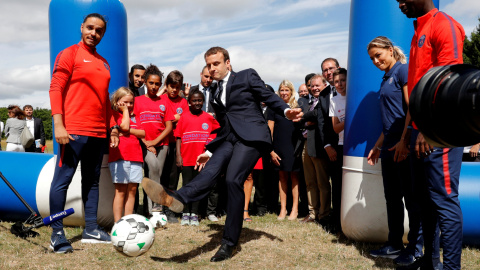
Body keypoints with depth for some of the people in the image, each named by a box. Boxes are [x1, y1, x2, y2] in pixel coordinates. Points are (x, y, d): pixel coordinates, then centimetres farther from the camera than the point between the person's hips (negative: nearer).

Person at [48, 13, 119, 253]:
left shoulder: (104, 63, 19)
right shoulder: (69, 54, 0)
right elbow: (55, 88, -8)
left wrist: (112, 127, 18)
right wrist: (58, 125, -17)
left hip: (98, 133, 7)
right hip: (73, 131, -7)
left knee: (92, 181, 11)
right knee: (62, 180, -4)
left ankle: (91, 230, 18)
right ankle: (57, 235, 2)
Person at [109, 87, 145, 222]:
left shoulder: (134, 116, 22)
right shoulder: (114, 114, 4)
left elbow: (142, 133, 11)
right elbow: (124, 126, -14)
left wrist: (129, 131, -6)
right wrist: (125, 111, 1)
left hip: (135, 156, 6)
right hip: (120, 156, -6)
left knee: (132, 189, 5)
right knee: (120, 190, -7)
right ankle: (118, 223, -5)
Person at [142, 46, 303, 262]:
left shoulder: (247, 76, 9)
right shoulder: (214, 93, 25)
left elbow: (269, 97, 2)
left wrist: (286, 111, -17)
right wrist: (209, 150, 28)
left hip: (251, 136, -5)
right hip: (229, 139, 6)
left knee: (233, 179, -24)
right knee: (211, 168, -24)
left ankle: (229, 242, -19)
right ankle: (175, 199, -52)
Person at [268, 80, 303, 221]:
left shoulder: (297, 108, 8)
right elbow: (269, 130, 5)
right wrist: (271, 150, -1)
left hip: (294, 148, -1)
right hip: (279, 148, 1)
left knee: (294, 176, 0)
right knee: (282, 177, 5)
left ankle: (295, 209, 6)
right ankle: (283, 209, 10)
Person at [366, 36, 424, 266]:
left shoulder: (403, 70, -6)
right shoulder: (386, 78, 18)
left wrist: (404, 141, -20)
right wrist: (378, 146, 19)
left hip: (404, 146, -9)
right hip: (389, 147, 9)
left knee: (410, 197, -1)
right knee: (392, 197, 13)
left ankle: (416, 249, 8)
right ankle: (394, 244, 23)